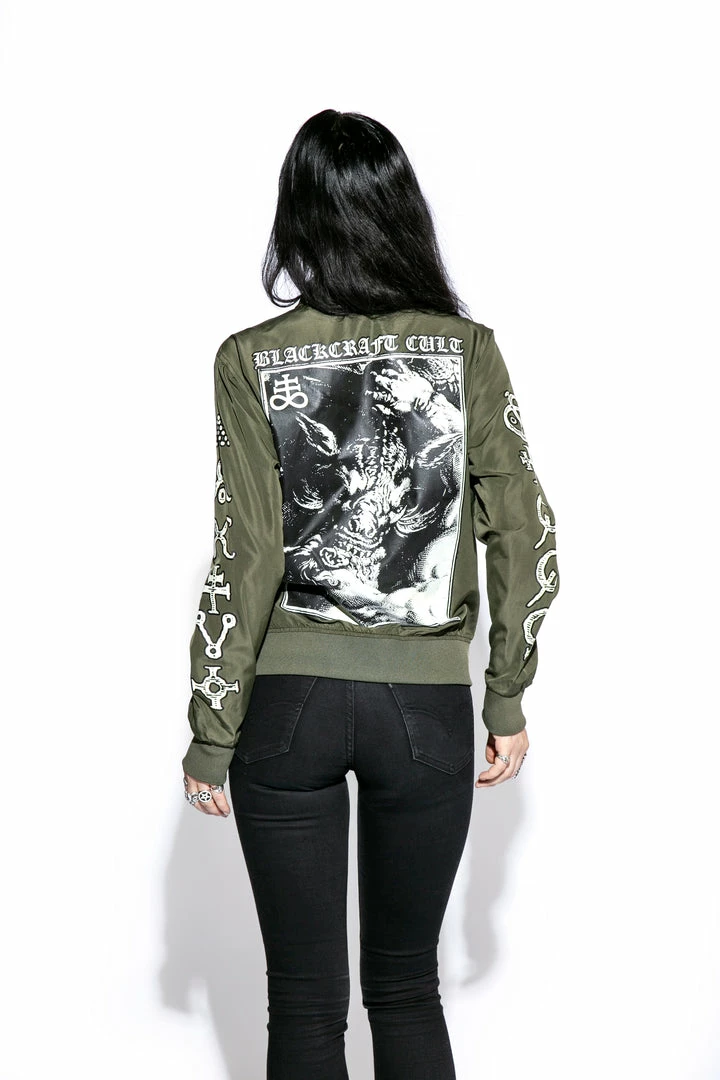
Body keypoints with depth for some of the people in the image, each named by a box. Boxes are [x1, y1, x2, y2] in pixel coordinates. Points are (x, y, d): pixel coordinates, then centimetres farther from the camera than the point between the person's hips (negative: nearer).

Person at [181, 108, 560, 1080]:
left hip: (289, 705, -1)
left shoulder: (253, 361, -8)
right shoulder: (468, 349, -3)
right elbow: (526, 539, -4)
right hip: (429, 707, 1)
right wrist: (508, 700, 6)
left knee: (304, 1000, 10)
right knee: (408, 988, 16)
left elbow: (243, 564, -9)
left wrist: (210, 736, -1)